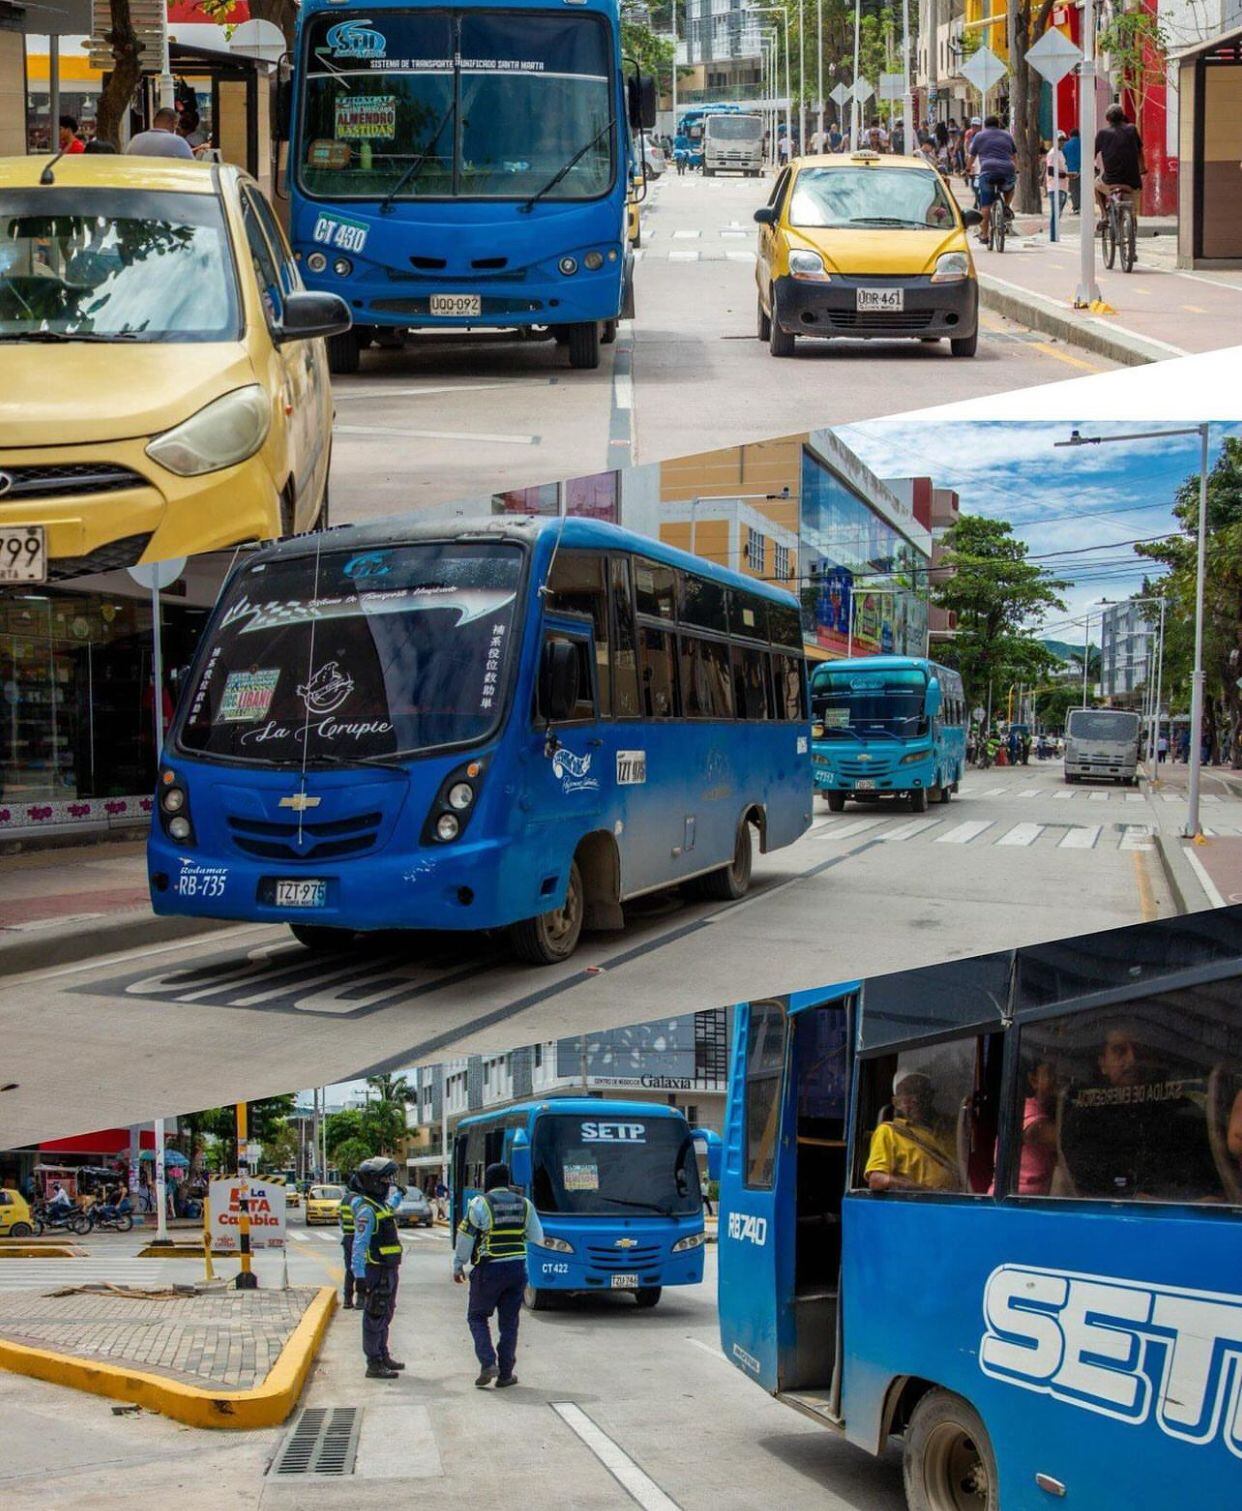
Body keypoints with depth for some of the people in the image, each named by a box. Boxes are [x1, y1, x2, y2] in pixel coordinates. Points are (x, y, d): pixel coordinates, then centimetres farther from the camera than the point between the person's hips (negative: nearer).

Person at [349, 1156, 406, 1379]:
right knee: (374, 1317, -5)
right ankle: (374, 1365, -3)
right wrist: (359, 1275, -27)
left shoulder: (380, 1204, 10)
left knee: (385, 1316, 20)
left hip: (388, 1271, 10)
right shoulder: (367, 1210, -18)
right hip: (376, 1272, -10)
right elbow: (360, 1245, -23)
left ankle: (383, 1357, 32)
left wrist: (398, 1194, 54)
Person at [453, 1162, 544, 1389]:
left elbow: (465, 1238, -6)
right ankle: (505, 1375, 12)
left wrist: (458, 1266, 5)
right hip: (517, 1268, 4)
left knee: (477, 1317, 11)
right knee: (509, 1322, 11)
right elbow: (537, 1238, 10)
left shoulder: (480, 1204, -8)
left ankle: (488, 1363, -6)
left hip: (489, 1270, -4)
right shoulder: (524, 1204, 5)